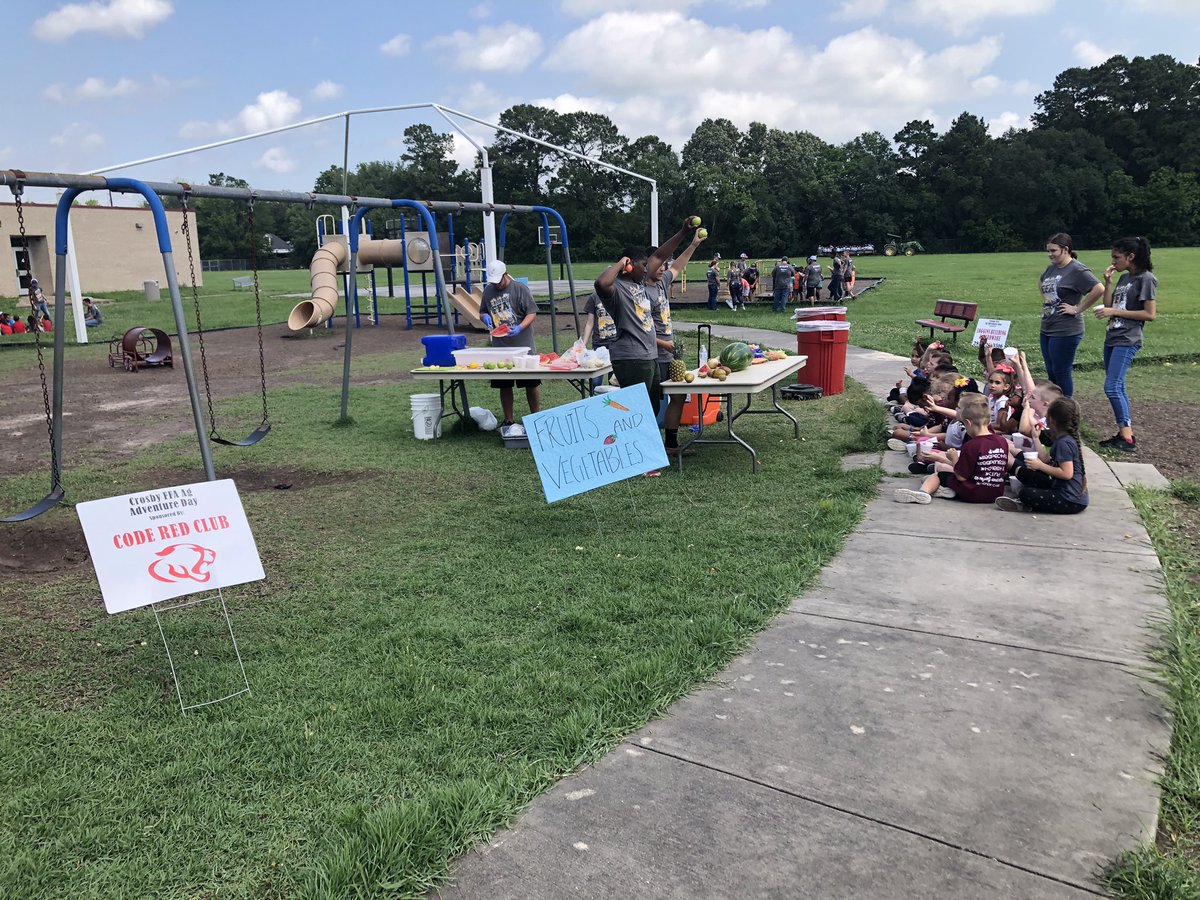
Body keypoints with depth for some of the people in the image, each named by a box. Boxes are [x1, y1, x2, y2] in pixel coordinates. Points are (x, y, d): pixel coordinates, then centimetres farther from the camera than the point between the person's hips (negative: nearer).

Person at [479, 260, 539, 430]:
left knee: (531, 384, 4)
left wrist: (520, 328, -24)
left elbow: (532, 313, -8)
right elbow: (482, 311, 20)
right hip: (500, 346, 4)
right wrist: (485, 317, -4)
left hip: (524, 346, -4)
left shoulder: (520, 289, -7)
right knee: (504, 385, 9)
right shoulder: (488, 290, 8)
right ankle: (508, 420, 21)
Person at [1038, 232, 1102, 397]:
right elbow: (1041, 282, 32)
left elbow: (1099, 289, -26)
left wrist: (1077, 309, -19)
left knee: (1061, 373, 0)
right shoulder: (1051, 268, 10)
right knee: (1051, 373, 15)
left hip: (1065, 332, -8)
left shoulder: (1077, 270, -14)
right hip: (1046, 329, 8)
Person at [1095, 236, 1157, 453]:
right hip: (1112, 338, 9)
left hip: (1127, 341, -9)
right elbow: (1108, 305, 12)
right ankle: (1123, 434, 15)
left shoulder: (1146, 279, -10)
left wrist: (1116, 311, -15)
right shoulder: (1124, 278, 14)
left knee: (1112, 387, -15)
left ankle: (1128, 438, -13)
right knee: (1117, 388, 10)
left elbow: (1150, 314, -14)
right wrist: (1108, 281, 4)